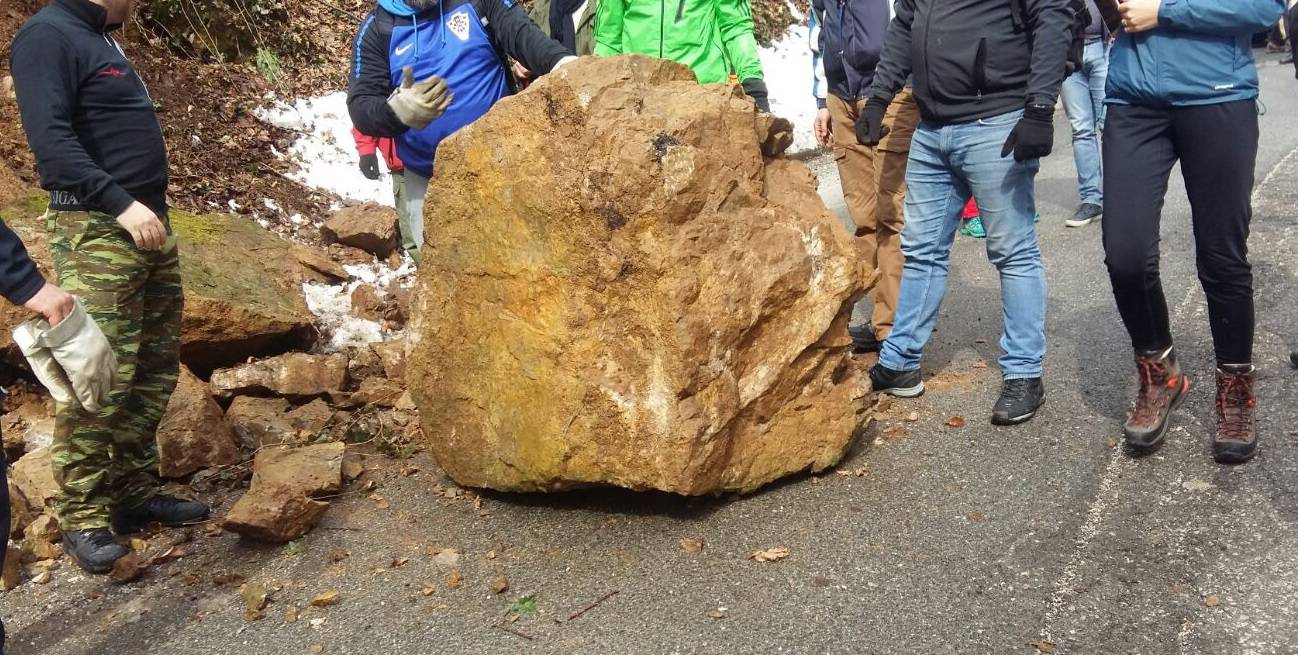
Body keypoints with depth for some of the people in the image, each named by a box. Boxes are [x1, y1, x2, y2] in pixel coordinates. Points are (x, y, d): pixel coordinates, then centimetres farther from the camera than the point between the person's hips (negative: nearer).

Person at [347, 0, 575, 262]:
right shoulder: (378, 27, -4)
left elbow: (523, 33, -19)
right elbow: (359, 106, -11)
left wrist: (561, 61, -41)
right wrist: (398, 112, -34)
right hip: (426, 175, 1)